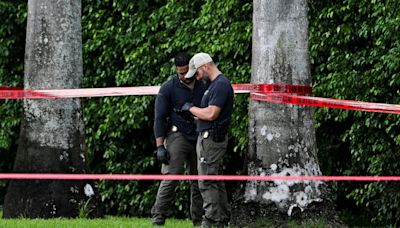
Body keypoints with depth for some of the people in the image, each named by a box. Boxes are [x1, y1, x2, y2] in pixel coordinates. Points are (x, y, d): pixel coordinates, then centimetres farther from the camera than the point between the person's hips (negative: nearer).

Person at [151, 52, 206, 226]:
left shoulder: (203, 88, 9)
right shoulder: (168, 89, -2)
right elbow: (159, 118, -4)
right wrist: (160, 146, -12)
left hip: (199, 138, 4)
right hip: (177, 137, -4)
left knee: (198, 180, 6)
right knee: (171, 177, -14)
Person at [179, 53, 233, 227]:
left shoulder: (221, 84, -15)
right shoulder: (215, 84, 17)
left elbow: (211, 114, -21)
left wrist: (190, 108, -8)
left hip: (211, 139, -11)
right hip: (207, 139, 11)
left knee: (207, 183, -10)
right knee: (216, 182, 13)